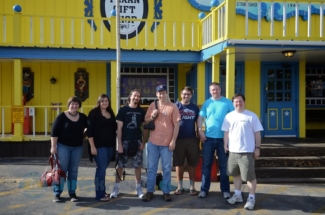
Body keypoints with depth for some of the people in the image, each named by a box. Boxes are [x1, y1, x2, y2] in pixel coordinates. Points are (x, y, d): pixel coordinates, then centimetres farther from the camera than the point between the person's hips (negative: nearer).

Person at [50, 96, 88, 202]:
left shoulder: (83, 117, 5)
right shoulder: (62, 116, -7)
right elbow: (54, 132, -9)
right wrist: (53, 146, -13)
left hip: (77, 147, 4)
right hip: (63, 146, -4)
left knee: (74, 170, 8)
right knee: (62, 169, -3)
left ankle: (72, 193, 15)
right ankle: (57, 193, 5)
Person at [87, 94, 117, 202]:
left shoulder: (111, 113, 14)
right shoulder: (94, 113, -5)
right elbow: (90, 131, -10)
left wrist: (115, 145, 13)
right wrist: (92, 146, -15)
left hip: (110, 145, 6)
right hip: (99, 146, -6)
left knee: (103, 168, 12)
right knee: (102, 168, -9)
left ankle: (101, 190, 22)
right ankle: (100, 194, -3)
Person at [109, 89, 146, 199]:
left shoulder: (141, 111, 6)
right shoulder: (123, 110, -2)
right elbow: (119, 128, -4)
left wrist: (143, 142, 2)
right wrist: (119, 143, -9)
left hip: (137, 142, 2)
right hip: (125, 141, -2)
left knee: (137, 165, 6)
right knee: (120, 165, 3)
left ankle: (138, 188, 16)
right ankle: (116, 188, 13)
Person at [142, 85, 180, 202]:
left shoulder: (173, 107, -3)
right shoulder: (153, 105, 7)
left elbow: (176, 125, -4)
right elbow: (146, 121, 13)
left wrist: (173, 141, -10)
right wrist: (152, 117, -9)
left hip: (167, 143, -3)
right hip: (153, 142, 3)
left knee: (167, 168, 6)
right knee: (152, 167, 8)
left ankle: (166, 192, 16)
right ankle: (150, 191, 17)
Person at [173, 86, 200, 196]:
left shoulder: (195, 107, 8)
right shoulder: (176, 106, 1)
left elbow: (198, 123, 13)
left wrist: (199, 136, 8)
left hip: (192, 139, 2)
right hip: (179, 139, -1)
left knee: (192, 164, 7)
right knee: (179, 163, 5)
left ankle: (192, 186, 18)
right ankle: (180, 186, 17)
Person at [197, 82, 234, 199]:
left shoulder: (227, 102, 2)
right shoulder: (207, 103, 6)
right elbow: (200, 117, 4)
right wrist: (200, 131, -7)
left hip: (223, 138, -1)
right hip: (208, 137, 1)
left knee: (224, 165, 7)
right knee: (206, 164, 5)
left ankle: (225, 190, 16)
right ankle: (204, 189, 13)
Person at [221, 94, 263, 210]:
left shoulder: (251, 116, -3)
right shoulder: (229, 116, 7)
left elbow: (257, 133, -3)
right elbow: (226, 132, 11)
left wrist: (257, 147, -7)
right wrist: (225, 145, 4)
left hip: (247, 151, -4)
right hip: (233, 150, 5)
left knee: (249, 175, -2)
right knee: (236, 174, 16)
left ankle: (251, 198, 11)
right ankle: (238, 195, 31)